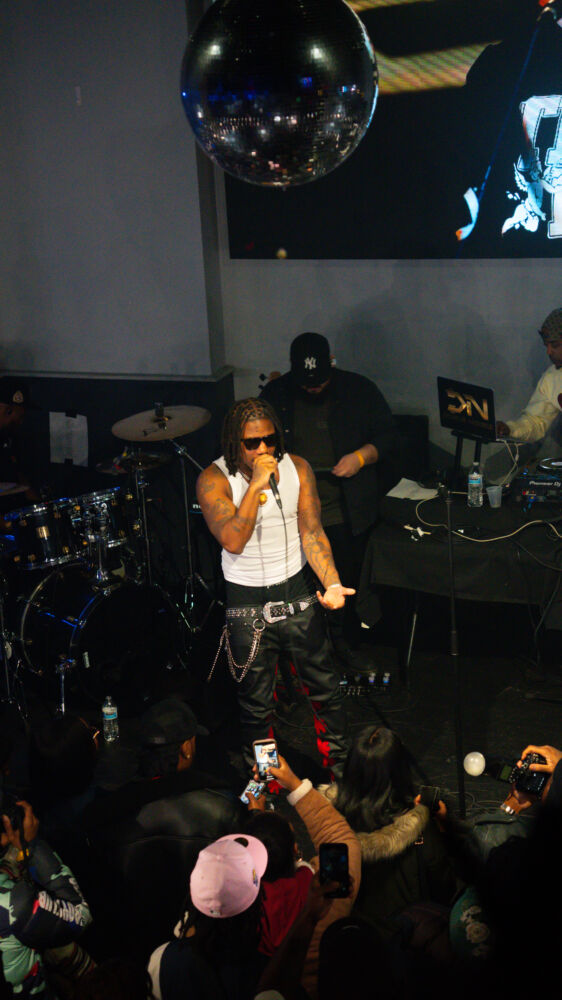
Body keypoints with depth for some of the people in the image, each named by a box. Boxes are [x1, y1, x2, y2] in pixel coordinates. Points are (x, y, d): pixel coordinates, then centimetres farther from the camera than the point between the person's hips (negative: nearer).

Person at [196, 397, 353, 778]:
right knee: (256, 701, 10)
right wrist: (256, 485, -29)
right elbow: (233, 541, -25)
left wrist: (332, 583, -20)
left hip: (298, 590, 3)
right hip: (247, 603, -2)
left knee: (324, 686, 14)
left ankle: (340, 761, 37)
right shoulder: (213, 480, -13)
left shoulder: (298, 468, -4)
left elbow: (311, 532, -6)